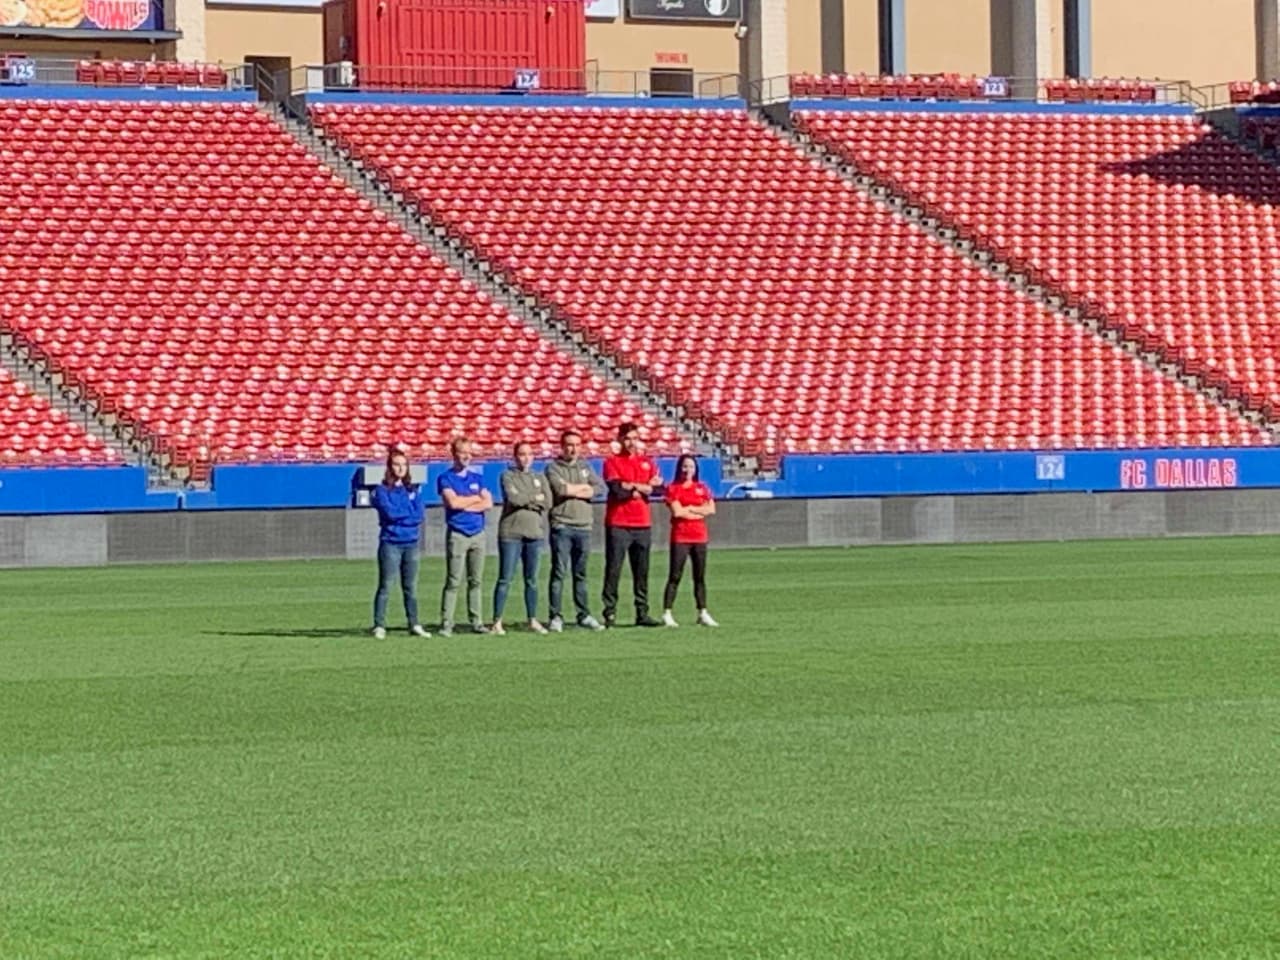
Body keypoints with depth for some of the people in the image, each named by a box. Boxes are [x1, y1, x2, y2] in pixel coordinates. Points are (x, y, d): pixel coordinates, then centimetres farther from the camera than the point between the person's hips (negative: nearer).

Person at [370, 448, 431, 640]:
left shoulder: (413, 489, 13)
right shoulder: (382, 490, 1)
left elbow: (420, 513, 0)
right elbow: (389, 512, -14)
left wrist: (398, 514, -7)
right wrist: (409, 511, -2)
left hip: (411, 543, 4)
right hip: (390, 543, -4)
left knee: (411, 587, 8)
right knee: (385, 587, -6)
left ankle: (414, 625, 12)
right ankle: (379, 626, -6)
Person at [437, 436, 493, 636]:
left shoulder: (477, 477, 14)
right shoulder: (445, 478, 0)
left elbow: (488, 503, 4)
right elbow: (453, 502, -15)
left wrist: (465, 505, -7)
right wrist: (476, 498, -1)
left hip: (478, 534, 5)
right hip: (457, 534, -4)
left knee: (475, 581, 7)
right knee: (453, 581, -8)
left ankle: (476, 621, 11)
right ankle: (446, 623, -7)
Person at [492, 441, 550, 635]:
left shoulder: (539, 479, 16)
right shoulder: (508, 476, 4)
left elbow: (547, 502, 1)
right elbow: (512, 498, -13)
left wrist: (524, 501, -5)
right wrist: (534, 498, 0)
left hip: (534, 532, 4)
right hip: (511, 532, -4)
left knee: (532, 580, 8)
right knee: (505, 579, -5)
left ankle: (533, 621, 14)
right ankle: (497, 621, -3)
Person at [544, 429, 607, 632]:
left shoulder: (585, 467, 17)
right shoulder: (553, 468, 3)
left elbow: (601, 487, 2)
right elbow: (560, 489, -15)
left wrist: (573, 490, -7)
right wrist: (584, 487, -1)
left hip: (583, 526, 4)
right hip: (561, 526, -4)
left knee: (581, 574, 10)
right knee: (559, 572, -6)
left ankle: (584, 615, 14)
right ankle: (555, 616, -5)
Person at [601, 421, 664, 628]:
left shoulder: (647, 462, 15)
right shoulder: (612, 462, 2)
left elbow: (658, 487, 1)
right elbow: (616, 489, -13)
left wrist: (631, 486, -11)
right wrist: (644, 487, -4)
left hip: (642, 524, 4)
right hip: (618, 524, -4)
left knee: (642, 571, 7)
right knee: (613, 569, -5)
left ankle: (642, 613, 11)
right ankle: (610, 613, -3)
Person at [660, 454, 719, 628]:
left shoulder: (702, 488, 13)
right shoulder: (673, 488, 0)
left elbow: (711, 509, 2)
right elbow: (677, 511, -12)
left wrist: (689, 509, -7)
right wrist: (699, 511, -3)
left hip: (699, 536, 4)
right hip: (680, 537, -4)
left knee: (700, 576, 7)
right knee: (675, 576, -6)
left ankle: (702, 613, 11)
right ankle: (667, 613, -6)